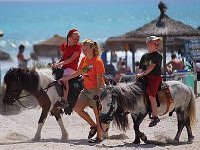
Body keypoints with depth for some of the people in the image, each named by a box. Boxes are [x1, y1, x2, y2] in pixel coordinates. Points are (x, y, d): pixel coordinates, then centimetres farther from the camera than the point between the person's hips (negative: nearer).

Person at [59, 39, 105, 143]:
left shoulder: (97, 61, -14)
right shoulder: (84, 60, 9)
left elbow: (99, 79, -17)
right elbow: (78, 73, 21)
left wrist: (98, 93, -21)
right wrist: (65, 78, 19)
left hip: (96, 90, -8)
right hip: (86, 89, 9)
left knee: (97, 113, -3)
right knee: (77, 108, 5)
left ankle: (99, 137, 5)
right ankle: (93, 126, 18)